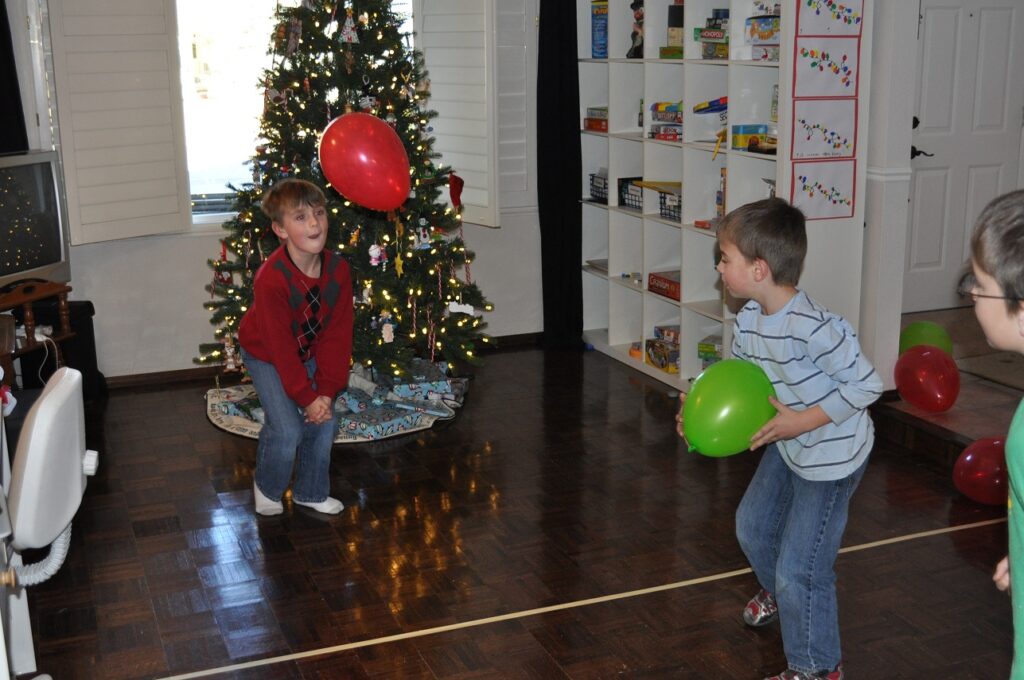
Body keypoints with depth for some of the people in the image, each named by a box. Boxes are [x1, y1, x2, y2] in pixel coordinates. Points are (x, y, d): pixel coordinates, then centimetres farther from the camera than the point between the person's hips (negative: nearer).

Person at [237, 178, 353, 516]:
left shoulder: (337, 268, -19)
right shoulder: (271, 279, -35)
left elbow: (337, 334, -13)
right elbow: (280, 346, -27)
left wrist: (328, 389, -17)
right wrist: (307, 396, -22)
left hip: (308, 352, 5)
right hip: (265, 354, -5)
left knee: (325, 422, 2)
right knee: (287, 430, -14)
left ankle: (311, 492, 25)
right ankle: (267, 489, 16)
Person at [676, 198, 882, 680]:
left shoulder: (815, 328, -34)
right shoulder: (749, 319, -8)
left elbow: (866, 385, -28)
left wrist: (803, 421, -28)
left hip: (831, 456, -9)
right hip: (786, 446, 9)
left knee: (800, 569, -2)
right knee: (752, 524, 27)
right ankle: (778, 594, 58)